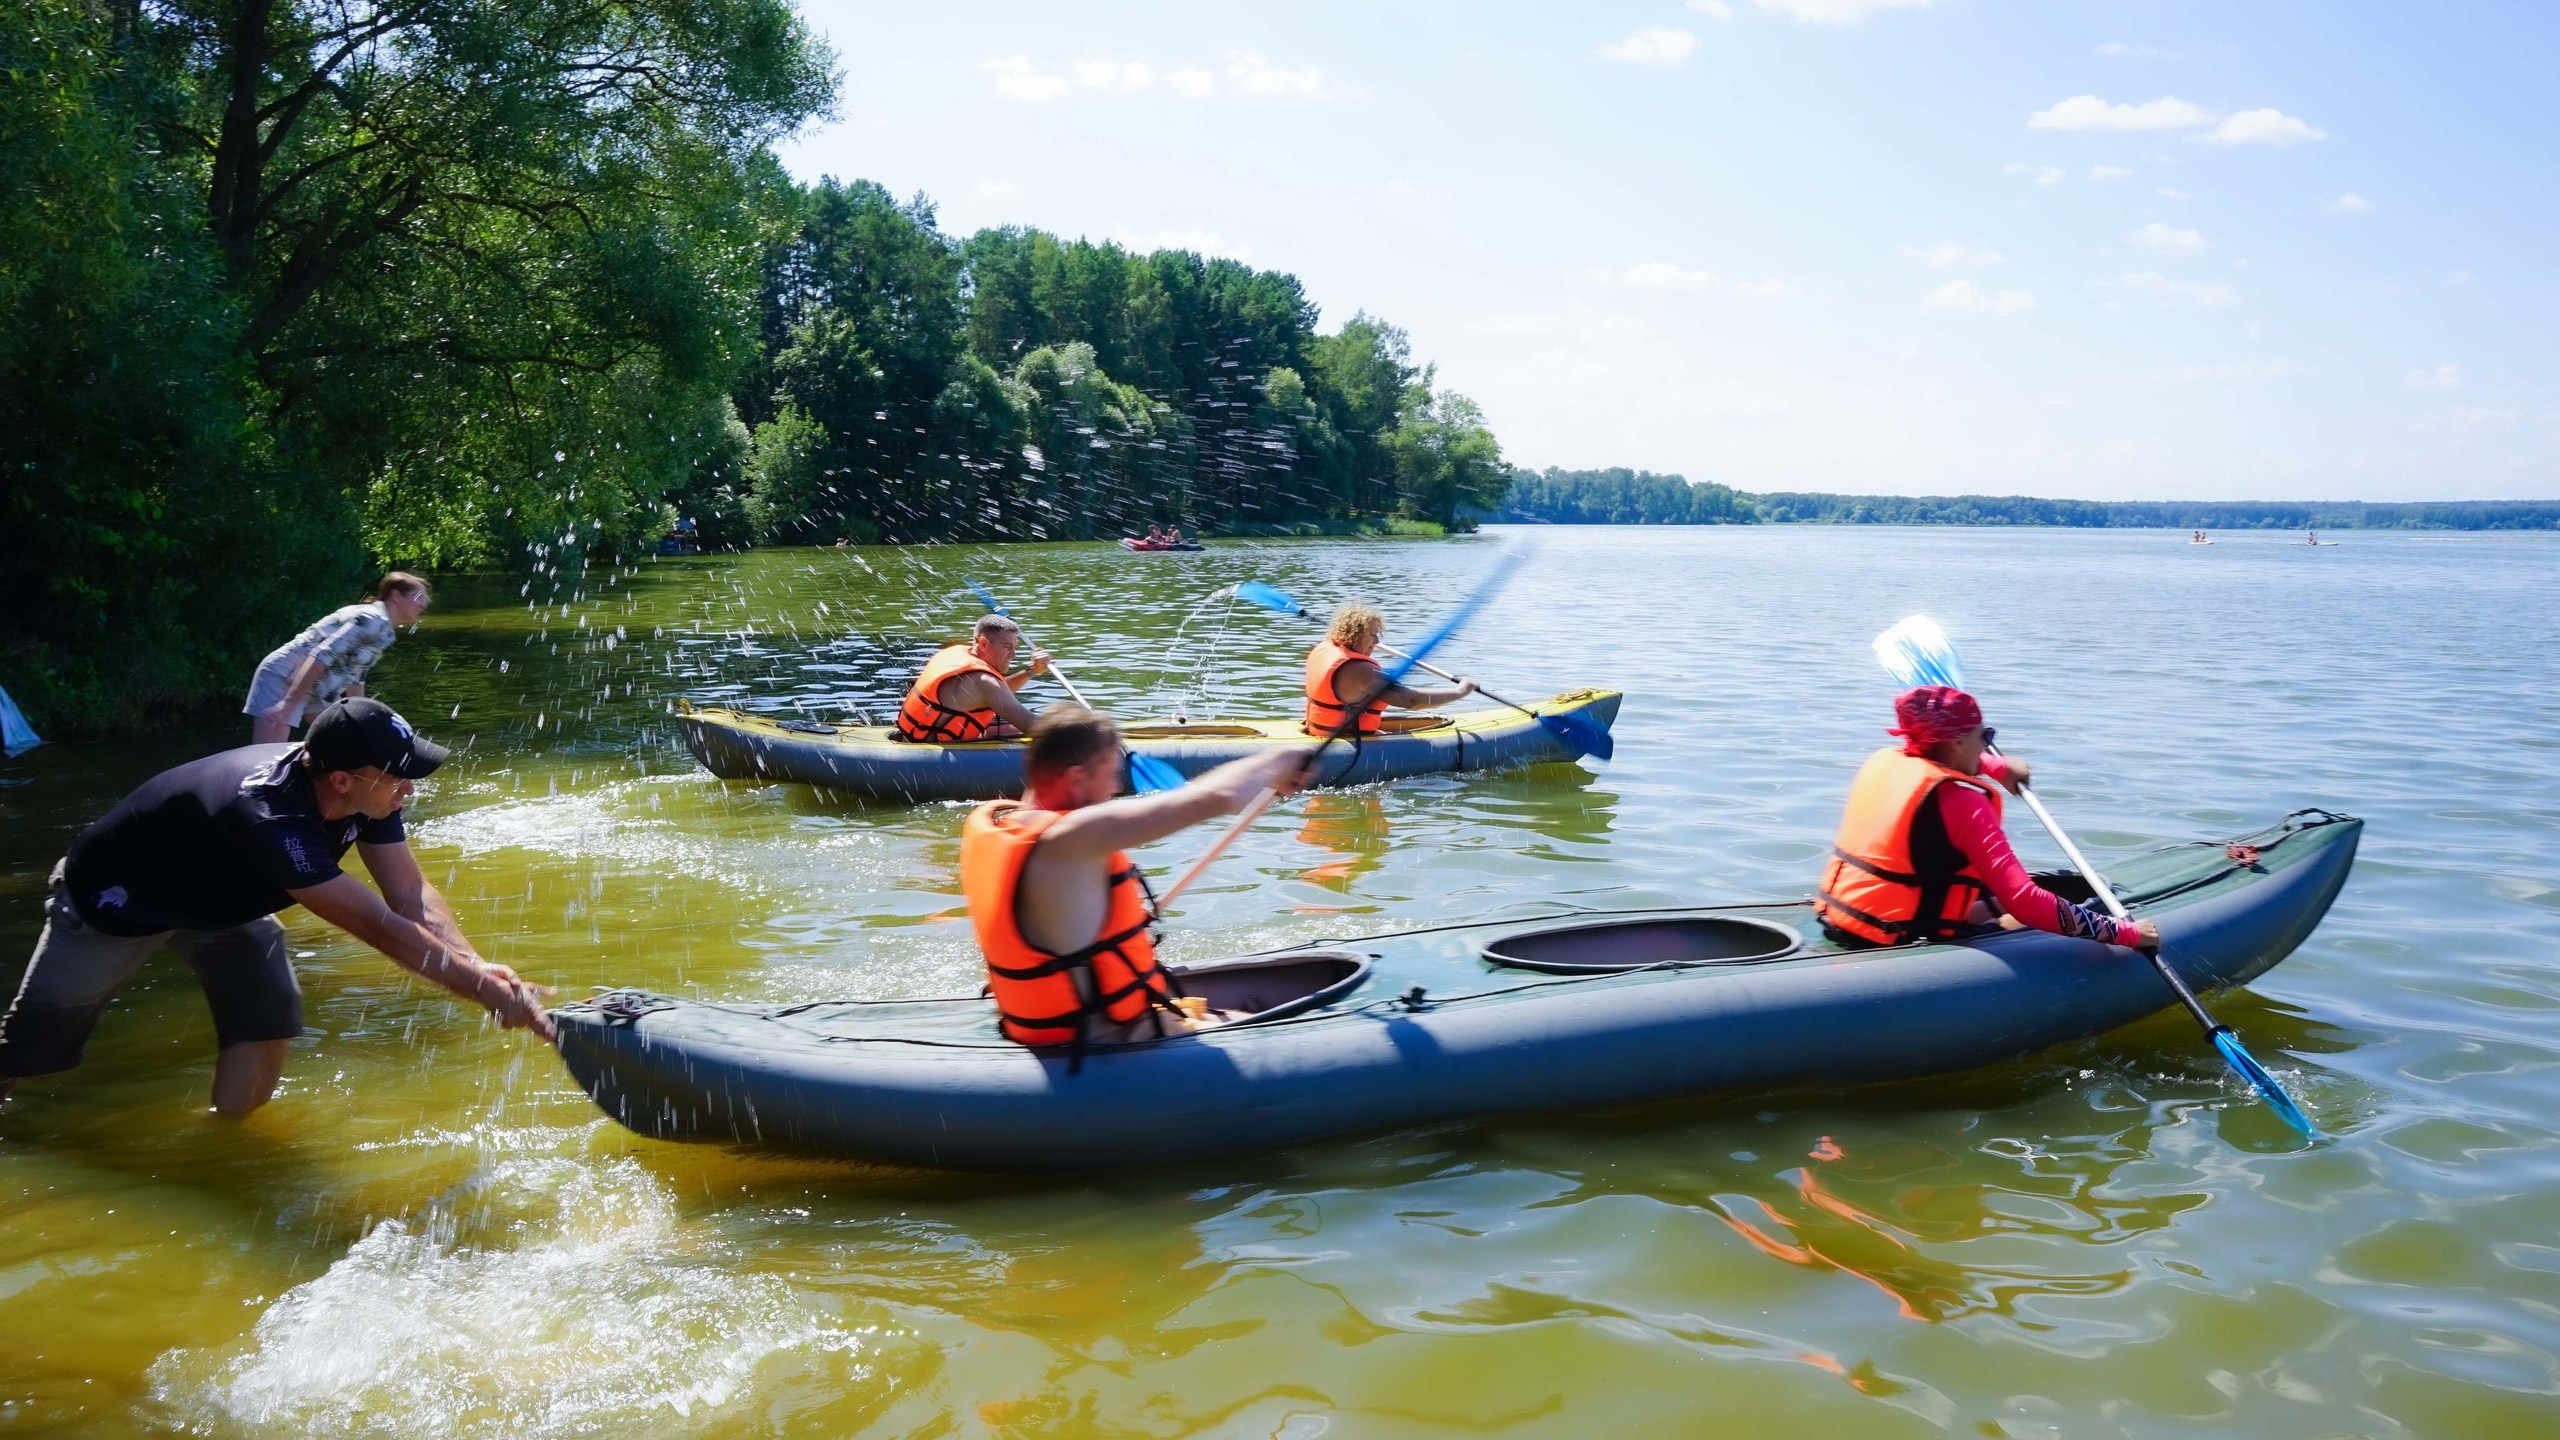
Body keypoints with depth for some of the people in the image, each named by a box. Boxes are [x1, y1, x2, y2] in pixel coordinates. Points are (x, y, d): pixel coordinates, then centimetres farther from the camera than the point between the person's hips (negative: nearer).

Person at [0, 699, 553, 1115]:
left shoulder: (366, 793, -22)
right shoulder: (269, 817, -44)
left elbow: (412, 895, -21)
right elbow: (377, 925, -44)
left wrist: (478, 966, -38)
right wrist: (485, 992, -44)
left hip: (221, 903, 7)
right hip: (116, 902, -6)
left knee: (269, 1019, -9)